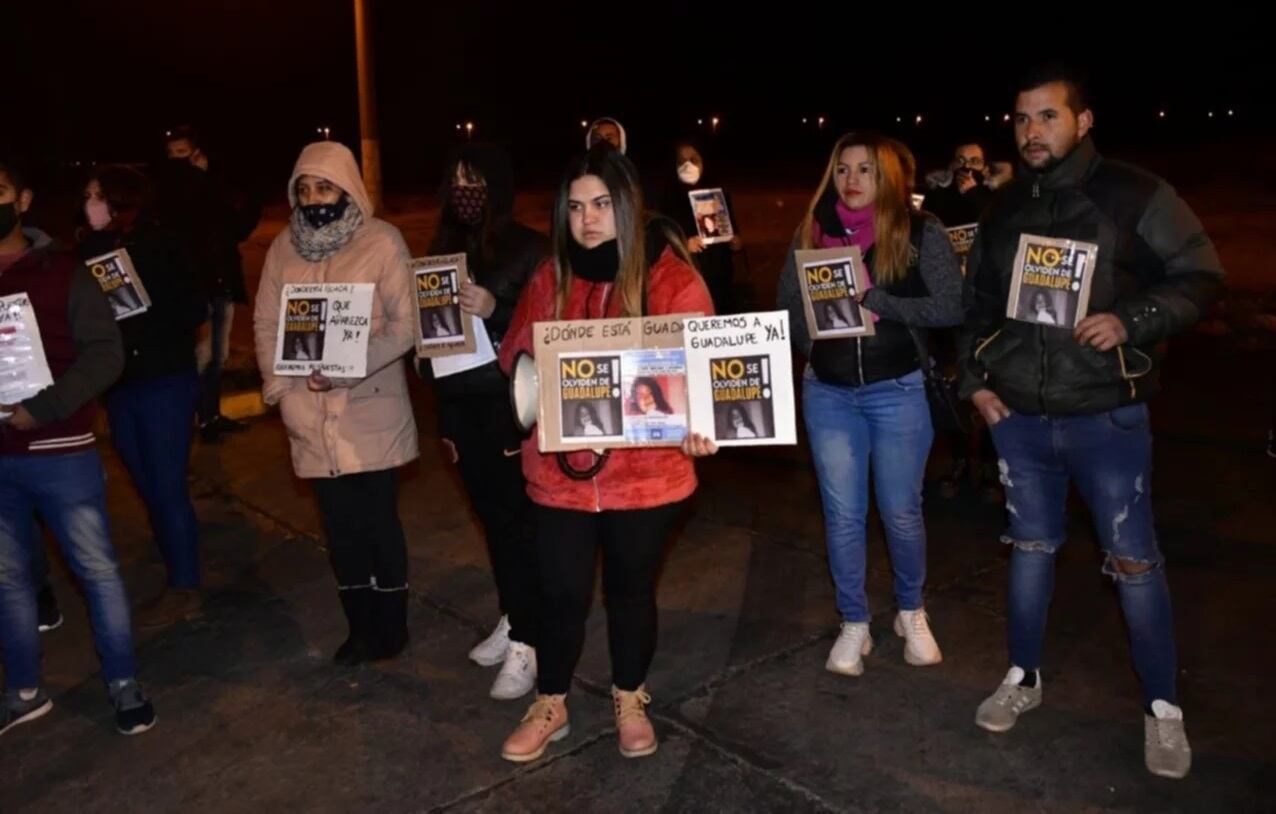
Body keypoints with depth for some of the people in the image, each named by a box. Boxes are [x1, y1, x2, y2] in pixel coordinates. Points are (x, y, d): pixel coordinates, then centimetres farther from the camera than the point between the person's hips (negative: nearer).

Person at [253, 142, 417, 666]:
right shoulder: (284, 247, 9)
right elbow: (266, 323, 10)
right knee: (340, 524, 11)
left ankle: (390, 627, 22)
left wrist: (347, 368, -20)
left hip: (372, 410, -4)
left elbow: (405, 323, -10)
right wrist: (280, 386, -5)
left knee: (378, 519, 4)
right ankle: (360, 627, 26)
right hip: (311, 413, 4)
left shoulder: (382, 241, -4)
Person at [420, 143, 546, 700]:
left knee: (518, 521, -1)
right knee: (492, 518, 14)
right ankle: (511, 619, 29)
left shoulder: (529, 249, -6)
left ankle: (525, 643, 8)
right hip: (463, 410, 6)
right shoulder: (445, 249, 11)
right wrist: (444, 418, 14)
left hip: (511, 408, -6)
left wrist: (495, 311, -24)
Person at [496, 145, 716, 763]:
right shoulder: (551, 277, 3)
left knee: (631, 589, 16)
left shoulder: (671, 277, -7)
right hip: (561, 471, 2)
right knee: (561, 592, 10)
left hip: (644, 472, -2)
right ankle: (549, 706, 34)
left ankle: (630, 701, 40)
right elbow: (515, 357, 13)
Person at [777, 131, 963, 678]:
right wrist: (815, 338, -12)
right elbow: (786, 305, 7)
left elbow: (951, 307, -11)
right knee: (842, 514, 8)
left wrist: (875, 300, -21)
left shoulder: (920, 232, -5)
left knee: (901, 511, 8)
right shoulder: (811, 232, 4)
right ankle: (854, 625, 24)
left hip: (898, 391, -2)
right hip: (828, 392, 3)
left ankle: (912, 613, 32)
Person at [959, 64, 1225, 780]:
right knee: (1031, 549, 15)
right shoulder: (1004, 211, 8)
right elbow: (979, 305, 16)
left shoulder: (1136, 195, -6)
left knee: (1134, 559, 3)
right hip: (1019, 417, 4)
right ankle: (1025, 677, 31)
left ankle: (1163, 706, 21)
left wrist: (1132, 322, -20)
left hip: (1108, 416, -4)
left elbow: (1201, 277, -4)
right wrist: (974, 379, 5)